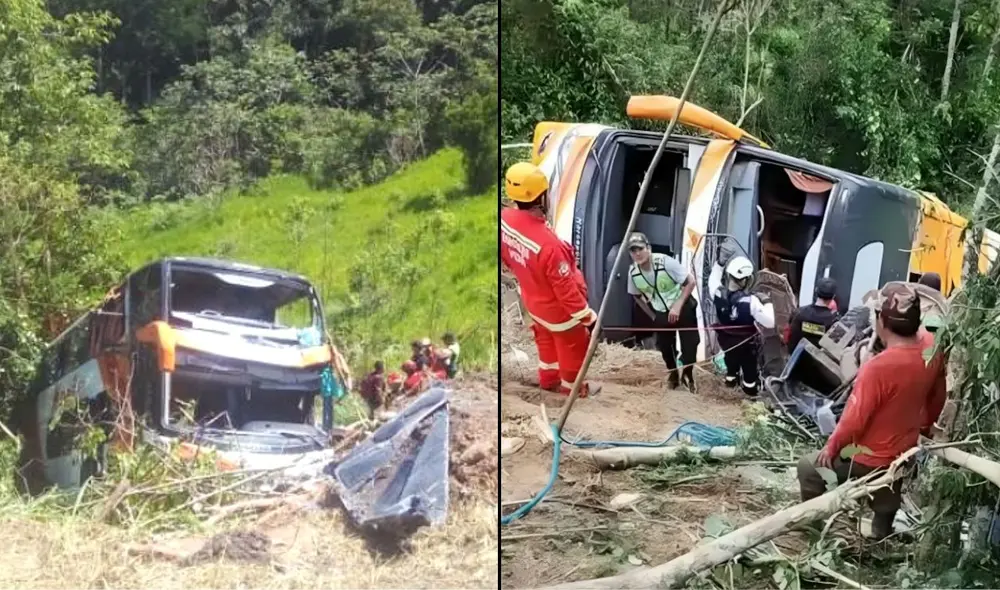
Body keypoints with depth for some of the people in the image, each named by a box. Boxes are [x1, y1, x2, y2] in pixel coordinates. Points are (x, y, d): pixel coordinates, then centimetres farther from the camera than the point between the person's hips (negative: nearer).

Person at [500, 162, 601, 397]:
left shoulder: (504, 219, -22)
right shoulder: (548, 245, -44)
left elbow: (507, 258, -1)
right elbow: (566, 289, -30)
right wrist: (588, 316, -16)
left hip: (533, 302, 6)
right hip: (559, 311, -6)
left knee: (547, 342, 33)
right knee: (572, 348, 23)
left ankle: (548, 379, 56)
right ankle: (571, 387, 48)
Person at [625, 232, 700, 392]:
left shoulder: (665, 262, -29)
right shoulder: (633, 272, -15)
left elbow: (690, 281, -22)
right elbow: (636, 296, 5)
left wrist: (677, 306, -24)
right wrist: (652, 316, 5)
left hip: (683, 308, -3)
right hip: (661, 313, 4)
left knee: (690, 343, -4)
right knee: (665, 346, 9)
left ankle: (687, 375, 21)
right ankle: (673, 374, 36)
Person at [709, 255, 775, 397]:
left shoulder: (718, 293, -28)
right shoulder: (751, 301, -40)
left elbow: (713, 280, -1)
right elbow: (770, 322, -34)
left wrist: (719, 263, 0)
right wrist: (767, 303, -21)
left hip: (726, 339, 4)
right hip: (746, 342, -4)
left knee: (731, 359, 36)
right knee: (749, 364, 27)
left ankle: (731, 378, 62)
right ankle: (750, 388, 50)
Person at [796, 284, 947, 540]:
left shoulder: (878, 367, -35)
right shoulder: (931, 347, -13)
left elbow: (854, 420, -25)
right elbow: (937, 399, 5)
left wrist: (831, 447, -7)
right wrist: (923, 428, 23)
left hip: (868, 460, -6)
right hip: (902, 456, 6)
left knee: (809, 467, 17)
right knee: (884, 518, 27)